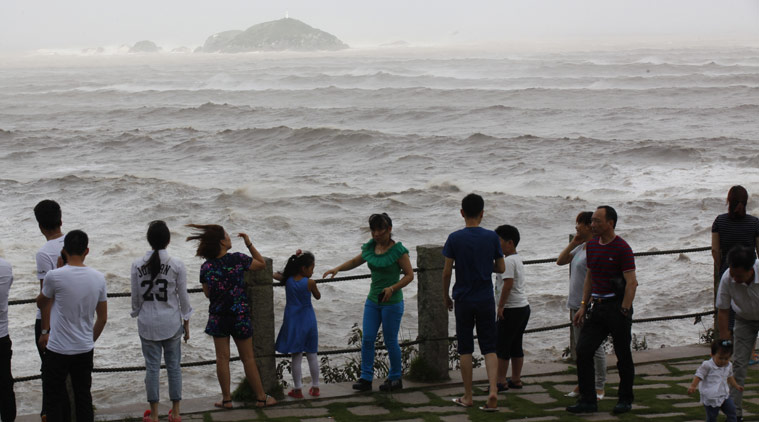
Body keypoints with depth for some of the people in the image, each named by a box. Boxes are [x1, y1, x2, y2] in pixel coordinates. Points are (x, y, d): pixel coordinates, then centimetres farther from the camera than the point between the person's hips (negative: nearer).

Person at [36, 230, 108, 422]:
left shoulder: (55, 276, -16)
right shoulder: (98, 278, -2)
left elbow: (41, 303, 4)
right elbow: (103, 318, 7)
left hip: (58, 350, -4)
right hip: (85, 349, 4)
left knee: (53, 400, 6)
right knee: (83, 399, 12)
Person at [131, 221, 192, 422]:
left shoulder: (138, 265, -6)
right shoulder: (176, 265, -8)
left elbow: (135, 296, 0)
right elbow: (183, 297, -2)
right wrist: (186, 323, 9)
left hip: (147, 323, 1)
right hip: (171, 322, -1)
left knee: (152, 366, 7)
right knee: (173, 365, 11)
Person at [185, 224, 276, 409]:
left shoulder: (206, 267, -6)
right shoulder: (238, 259, -12)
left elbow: (208, 293, 5)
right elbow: (262, 264, 3)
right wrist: (249, 244, 5)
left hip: (218, 316, 1)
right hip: (240, 316, -1)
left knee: (222, 358, 8)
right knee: (248, 358, 8)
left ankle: (226, 399, 12)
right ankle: (261, 397, 15)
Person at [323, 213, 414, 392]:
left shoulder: (398, 250, -12)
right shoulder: (371, 247, 5)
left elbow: (409, 275, -11)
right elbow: (355, 261, 20)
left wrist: (392, 288, -23)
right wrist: (337, 268, 4)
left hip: (392, 302, -6)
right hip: (373, 300, 6)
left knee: (391, 341, 2)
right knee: (367, 339, 0)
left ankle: (395, 378, 16)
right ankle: (366, 378, 6)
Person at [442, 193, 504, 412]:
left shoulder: (454, 238, -8)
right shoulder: (492, 237, -4)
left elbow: (447, 271, -6)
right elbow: (501, 268, 3)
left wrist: (446, 296, 8)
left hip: (463, 301, -1)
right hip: (486, 300, 1)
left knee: (465, 350, 8)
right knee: (489, 348, 7)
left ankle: (468, 397, 13)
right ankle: (493, 391, -10)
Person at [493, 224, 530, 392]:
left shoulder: (508, 261, -15)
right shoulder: (518, 259, 16)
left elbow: (508, 284, -23)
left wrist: (500, 306, -18)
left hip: (512, 309, -10)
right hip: (523, 307, 10)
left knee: (501, 345, -3)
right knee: (516, 346, 14)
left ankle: (501, 381, 0)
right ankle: (516, 379, 19)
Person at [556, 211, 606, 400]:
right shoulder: (581, 247, 13)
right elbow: (560, 261, 17)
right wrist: (573, 243, 6)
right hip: (577, 305, 10)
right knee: (580, 345, 15)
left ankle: (599, 387, 5)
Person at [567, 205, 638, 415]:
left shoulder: (622, 248, -10)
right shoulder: (591, 245, 11)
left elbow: (631, 283, -13)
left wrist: (623, 311, -18)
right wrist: (583, 305, 14)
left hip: (617, 306, -6)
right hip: (598, 306, 6)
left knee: (623, 354, 4)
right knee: (583, 350, -3)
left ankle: (625, 400, 18)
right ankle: (587, 400, 1)